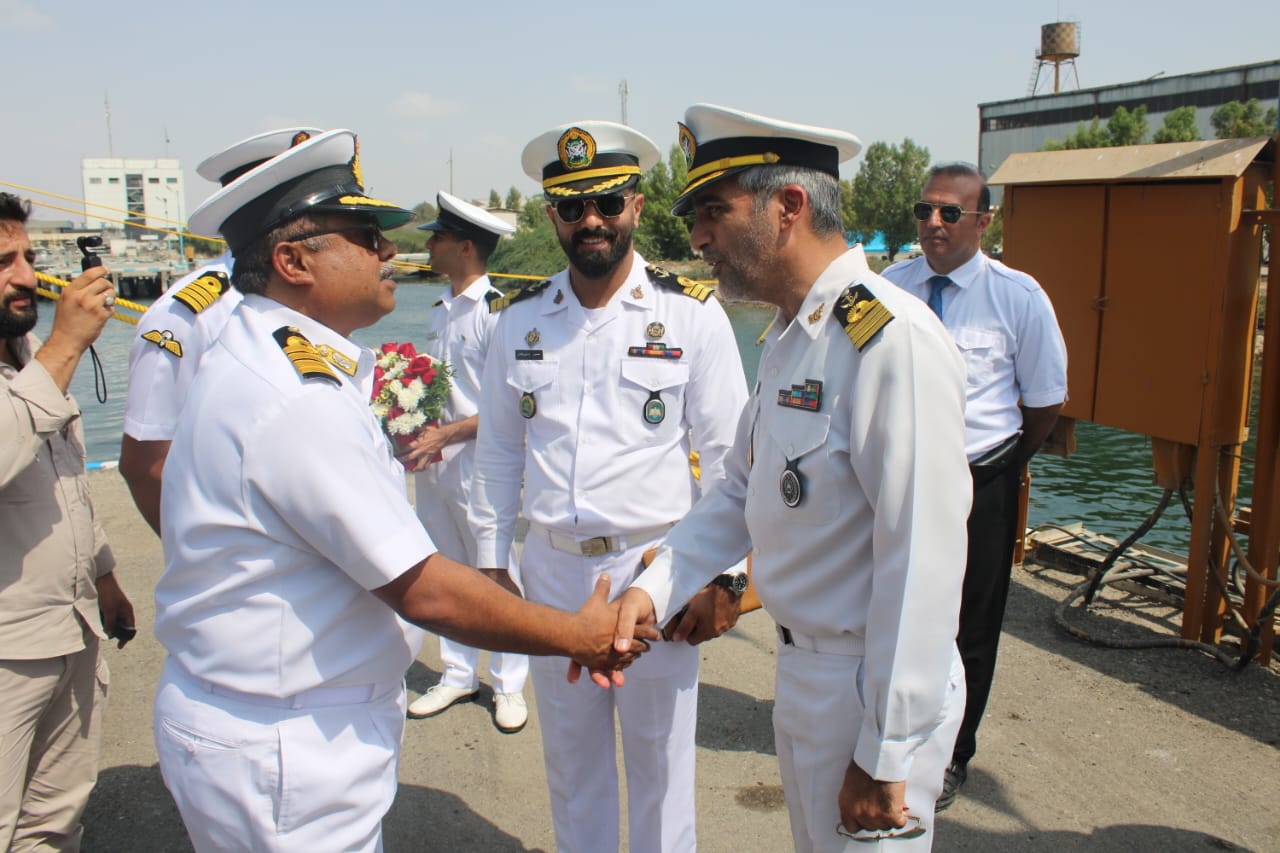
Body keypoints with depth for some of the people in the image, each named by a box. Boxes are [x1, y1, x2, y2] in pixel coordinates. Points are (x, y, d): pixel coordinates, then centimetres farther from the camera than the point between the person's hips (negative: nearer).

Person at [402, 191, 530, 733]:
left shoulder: (497, 311, -14)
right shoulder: (441, 310, 12)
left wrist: (445, 434, -19)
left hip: (475, 461, -8)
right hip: (432, 462, 8)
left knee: (494, 575, 4)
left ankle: (508, 684, 20)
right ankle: (458, 676, 30)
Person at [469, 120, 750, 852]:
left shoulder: (692, 314, -8)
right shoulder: (521, 318, 3)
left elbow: (727, 456, -7)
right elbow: (499, 450, 9)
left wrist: (723, 578, -8)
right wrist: (489, 559, 9)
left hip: (655, 568, -3)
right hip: (552, 570, 3)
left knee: (660, 759, 13)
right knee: (571, 758, 20)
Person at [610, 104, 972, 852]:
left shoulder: (892, 340, -24)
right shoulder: (789, 338, 7)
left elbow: (924, 563, -25)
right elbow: (741, 495, 11)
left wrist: (886, 756, -20)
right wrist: (653, 590, -3)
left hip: (871, 689, -9)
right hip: (802, 671, 9)